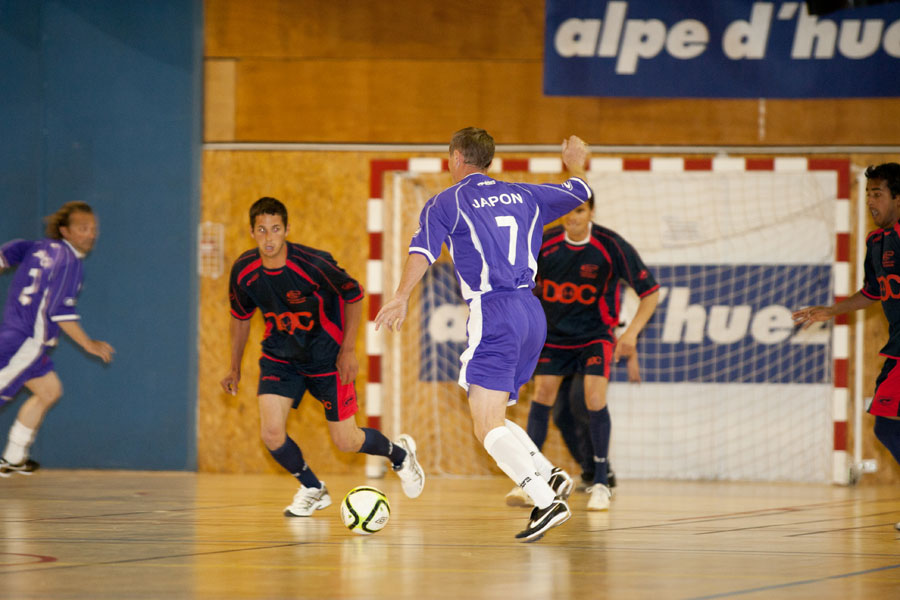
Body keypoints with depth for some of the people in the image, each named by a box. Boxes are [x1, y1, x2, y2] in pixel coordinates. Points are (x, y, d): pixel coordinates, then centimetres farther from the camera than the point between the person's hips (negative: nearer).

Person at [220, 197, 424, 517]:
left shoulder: (312, 263, -25)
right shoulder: (244, 271, -13)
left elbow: (354, 295, -10)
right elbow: (241, 316, 7)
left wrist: (348, 349, -11)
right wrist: (235, 367, 14)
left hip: (327, 356, -3)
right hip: (280, 356, 3)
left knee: (346, 442, 0)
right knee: (271, 433, -14)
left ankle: (399, 453, 34)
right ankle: (312, 490, 14)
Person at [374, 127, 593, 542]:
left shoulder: (447, 203, 2)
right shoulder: (521, 196, 17)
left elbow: (424, 250, -16)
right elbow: (578, 194, 33)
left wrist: (402, 298, -29)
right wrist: (576, 165, 54)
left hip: (493, 314, -7)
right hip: (532, 313, 7)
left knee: (488, 427, -11)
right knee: (492, 418, 18)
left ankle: (547, 501, -25)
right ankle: (549, 475, 1)